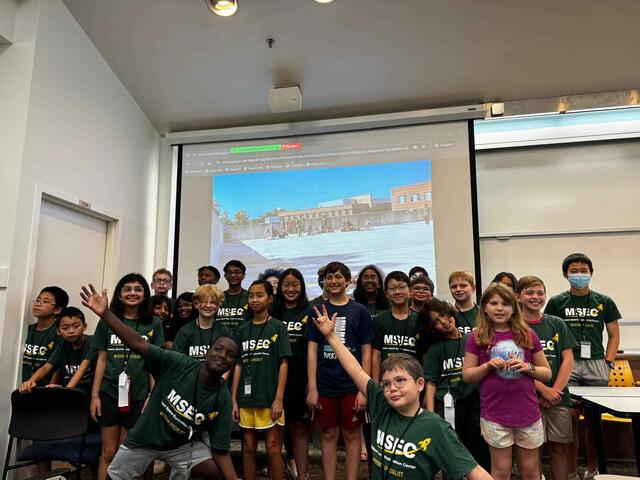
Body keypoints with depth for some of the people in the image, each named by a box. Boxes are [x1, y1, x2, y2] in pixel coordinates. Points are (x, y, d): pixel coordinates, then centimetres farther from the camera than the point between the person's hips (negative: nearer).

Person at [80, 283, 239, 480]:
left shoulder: (223, 398, -17)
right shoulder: (178, 364, -23)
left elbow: (220, 449, -12)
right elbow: (138, 343, -29)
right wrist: (105, 313, -38)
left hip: (183, 446, 1)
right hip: (144, 439, 0)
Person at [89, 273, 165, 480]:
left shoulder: (154, 324, 1)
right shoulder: (107, 321, 3)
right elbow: (101, 360, 6)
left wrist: (152, 397, -5)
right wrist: (95, 395, 2)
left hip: (138, 396, -1)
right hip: (109, 394, 1)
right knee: (108, 452, 7)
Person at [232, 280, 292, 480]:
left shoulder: (278, 327, -3)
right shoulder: (243, 330, 8)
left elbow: (283, 364, -6)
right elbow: (238, 365, 9)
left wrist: (279, 399, -12)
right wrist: (234, 400, 5)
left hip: (269, 398, -4)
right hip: (246, 398, 4)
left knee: (272, 448, 3)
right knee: (248, 447, 12)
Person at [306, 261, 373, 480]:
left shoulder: (360, 311, 0)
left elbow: (366, 352, 0)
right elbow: (312, 350, 2)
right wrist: (312, 388, -4)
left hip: (352, 386, -1)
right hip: (324, 385, 1)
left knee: (351, 435, 9)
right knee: (329, 435, 11)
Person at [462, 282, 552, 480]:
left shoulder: (527, 335, 1)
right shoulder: (477, 337, -4)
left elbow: (547, 373, 7)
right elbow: (467, 375, -1)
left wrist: (527, 367, -13)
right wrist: (488, 365, -17)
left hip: (528, 413, 2)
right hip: (494, 415, -2)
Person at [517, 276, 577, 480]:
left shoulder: (557, 324, 7)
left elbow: (568, 360, 3)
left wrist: (555, 391, -7)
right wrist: (544, 390, -12)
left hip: (558, 396, 3)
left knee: (559, 447, 10)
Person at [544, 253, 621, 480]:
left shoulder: (604, 302, 10)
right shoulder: (556, 302, 5)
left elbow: (613, 335, 13)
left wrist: (608, 362, 2)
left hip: (596, 365, 2)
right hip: (567, 365, -1)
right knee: (570, 418, -5)